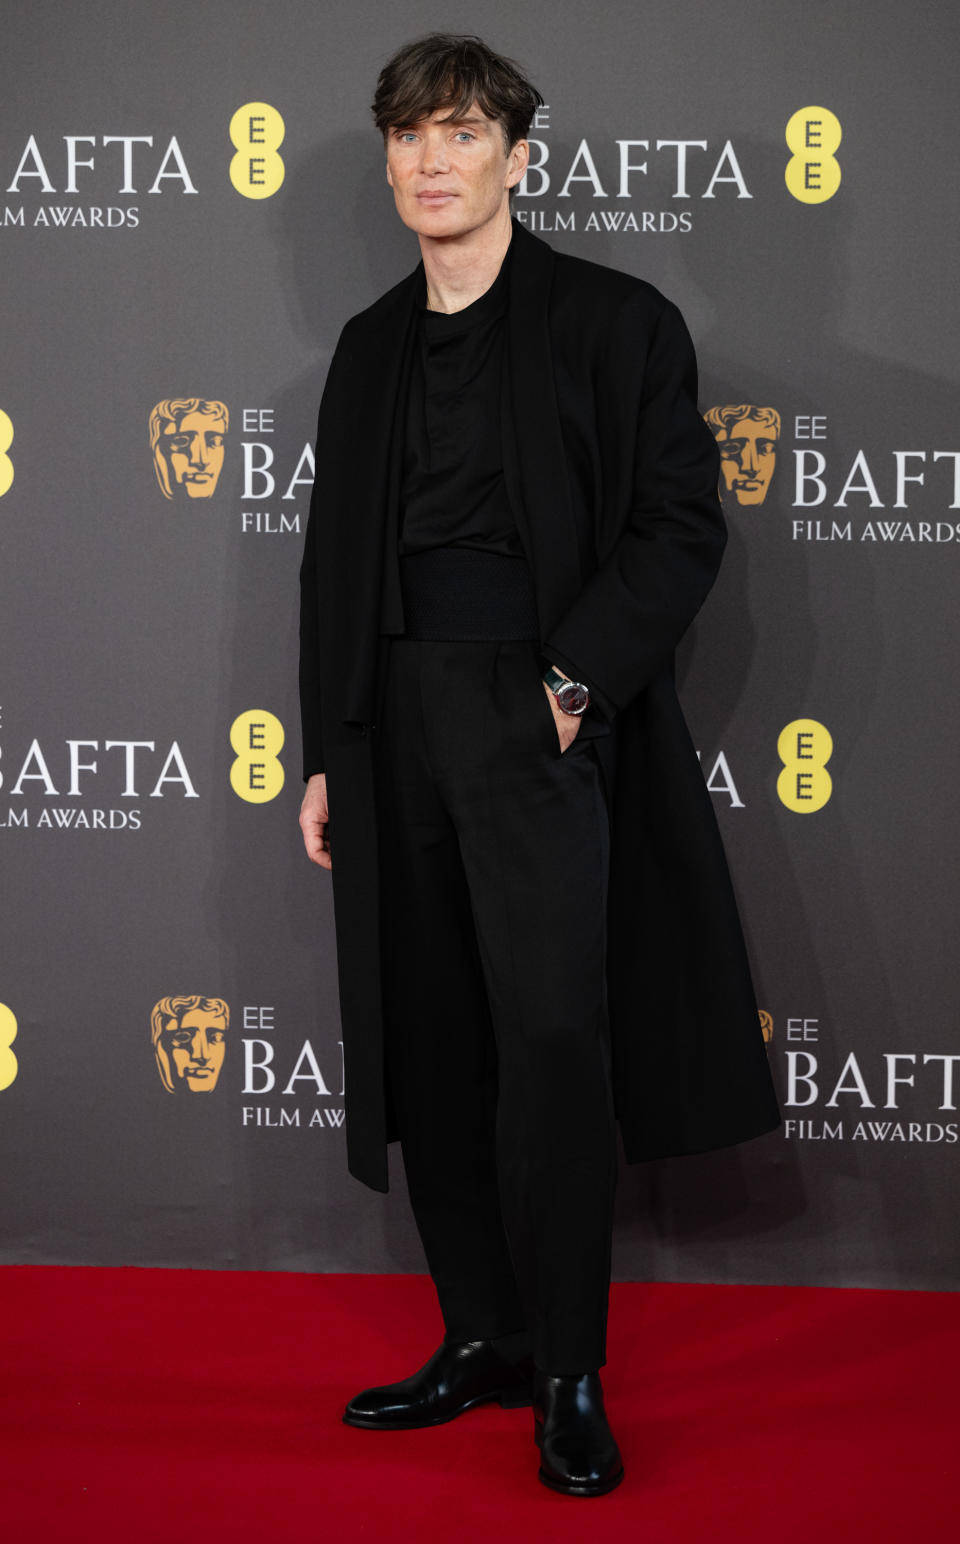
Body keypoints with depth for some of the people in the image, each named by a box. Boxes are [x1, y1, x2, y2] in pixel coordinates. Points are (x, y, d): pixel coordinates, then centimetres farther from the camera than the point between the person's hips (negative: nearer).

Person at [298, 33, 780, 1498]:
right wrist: (328, 751, 13)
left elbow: (682, 526, -3)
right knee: (431, 1048, 7)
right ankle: (485, 1338, 19)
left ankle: (571, 1376, 1)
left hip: (540, 717, -5)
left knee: (552, 1043, -10)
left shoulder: (616, 321, 2)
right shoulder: (371, 348, 17)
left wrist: (579, 676, -14)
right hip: (394, 725, 5)